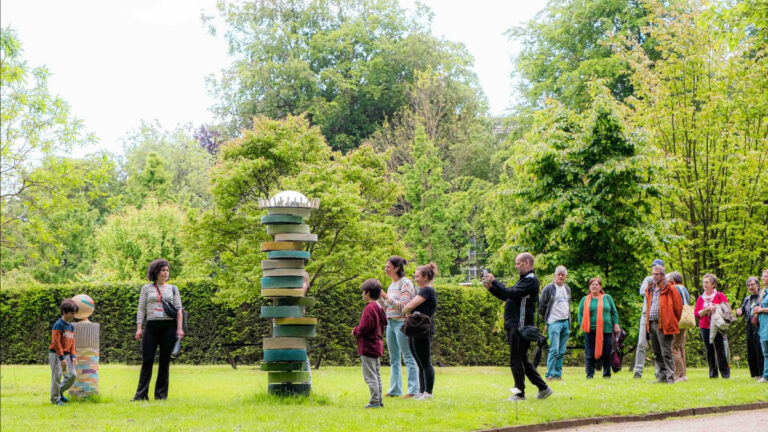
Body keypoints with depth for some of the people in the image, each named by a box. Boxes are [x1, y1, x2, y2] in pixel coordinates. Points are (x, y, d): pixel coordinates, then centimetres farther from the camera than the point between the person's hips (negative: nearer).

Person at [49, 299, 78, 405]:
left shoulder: (71, 326, 12)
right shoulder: (58, 325, -12)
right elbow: (56, 342, -16)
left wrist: (73, 356, 5)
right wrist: (62, 358, -18)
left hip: (66, 354, 7)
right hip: (56, 354, -7)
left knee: (72, 375, 1)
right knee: (57, 376, -5)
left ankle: (60, 392, 21)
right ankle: (55, 399, 5)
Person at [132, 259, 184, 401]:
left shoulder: (173, 289, 12)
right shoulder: (146, 288, 10)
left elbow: (178, 309, 7)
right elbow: (141, 309, 8)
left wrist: (179, 328, -3)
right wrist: (139, 328, -1)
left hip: (168, 326, 1)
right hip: (151, 326, -1)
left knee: (164, 361, 3)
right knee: (147, 361, -5)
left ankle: (161, 394, 8)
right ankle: (141, 394, -2)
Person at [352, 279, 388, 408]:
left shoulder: (369, 308, -18)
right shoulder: (379, 308, 11)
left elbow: (364, 328, -24)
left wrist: (355, 331, -3)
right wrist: (358, 331, 15)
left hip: (368, 347, -10)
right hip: (377, 346, 10)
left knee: (370, 376, -6)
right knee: (376, 375, 15)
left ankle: (374, 401, -5)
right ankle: (378, 401, 20)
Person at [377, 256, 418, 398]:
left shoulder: (405, 283, -9)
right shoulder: (391, 285, 16)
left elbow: (403, 306, -17)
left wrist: (386, 296, -20)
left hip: (401, 323, -9)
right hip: (390, 323, 9)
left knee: (408, 358, -6)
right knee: (393, 360, 12)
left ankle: (413, 390, -3)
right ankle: (395, 389, 18)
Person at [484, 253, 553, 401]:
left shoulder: (531, 280, -10)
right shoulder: (524, 279, 22)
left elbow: (512, 294, -21)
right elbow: (506, 296, 22)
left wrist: (494, 281, -15)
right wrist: (490, 287, 9)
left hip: (521, 326, -10)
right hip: (515, 326, 10)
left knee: (516, 360, -5)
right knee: (521, 360, 13)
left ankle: (520, 393, 2)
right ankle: (543, 388, 17)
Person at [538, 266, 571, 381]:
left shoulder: (567, 289, 16)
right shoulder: (549, 288, -4)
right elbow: (541, 306, 0)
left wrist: (569, 321, 17)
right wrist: (547, 320, 3)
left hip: (566, 322, 6)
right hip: (554, 322, -6)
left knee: (562, 351, 6)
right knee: (554, 350, -13)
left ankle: (558, 374, 10)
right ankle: (550, 374, -11)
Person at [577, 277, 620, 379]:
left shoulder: (607, 298, 13)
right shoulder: (585, 299, 10)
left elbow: (614, 312, 14)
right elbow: (580, 314, 7)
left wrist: (616, 324, 5)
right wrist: (583, 326, -5)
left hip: (606, 330, 1)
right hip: (590, 331, -1)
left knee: (606, 353, 3)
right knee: (590, 354, -3)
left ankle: (607, 374, 15)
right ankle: (590, 374, 4)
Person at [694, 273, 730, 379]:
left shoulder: (720, 295, 4)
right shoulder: (700, 298, 11)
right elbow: (696, 313, 3)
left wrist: (716, 308, -14)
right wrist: (706, 310, -11)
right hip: (704, 327, 3)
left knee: (720, 349, -7)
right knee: (709, 350, 4)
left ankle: (725, 373, 0)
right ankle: (713, 373, 9)